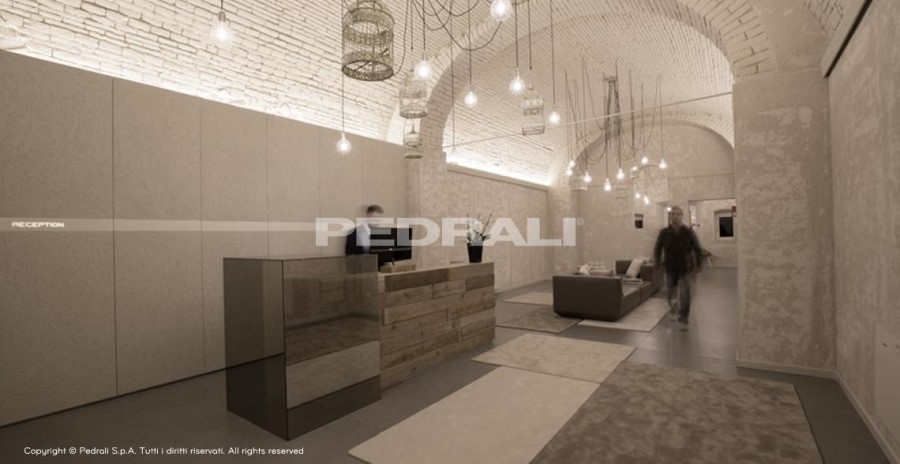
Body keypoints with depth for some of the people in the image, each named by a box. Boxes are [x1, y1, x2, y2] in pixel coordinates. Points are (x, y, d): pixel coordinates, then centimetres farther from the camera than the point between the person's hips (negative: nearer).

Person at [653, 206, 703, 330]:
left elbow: (698, 249, 1)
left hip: (685, 269, -1)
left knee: (684, 296, -2)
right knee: (670, 294, 13)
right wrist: (657, 261, -3)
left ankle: (683, 320, 10)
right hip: (670, 269, 1)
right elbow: (657, 248, 7)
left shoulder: (688, 232, -5)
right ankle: (673, 308, 44)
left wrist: (697, 265, -5)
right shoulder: (664, 232, -3)